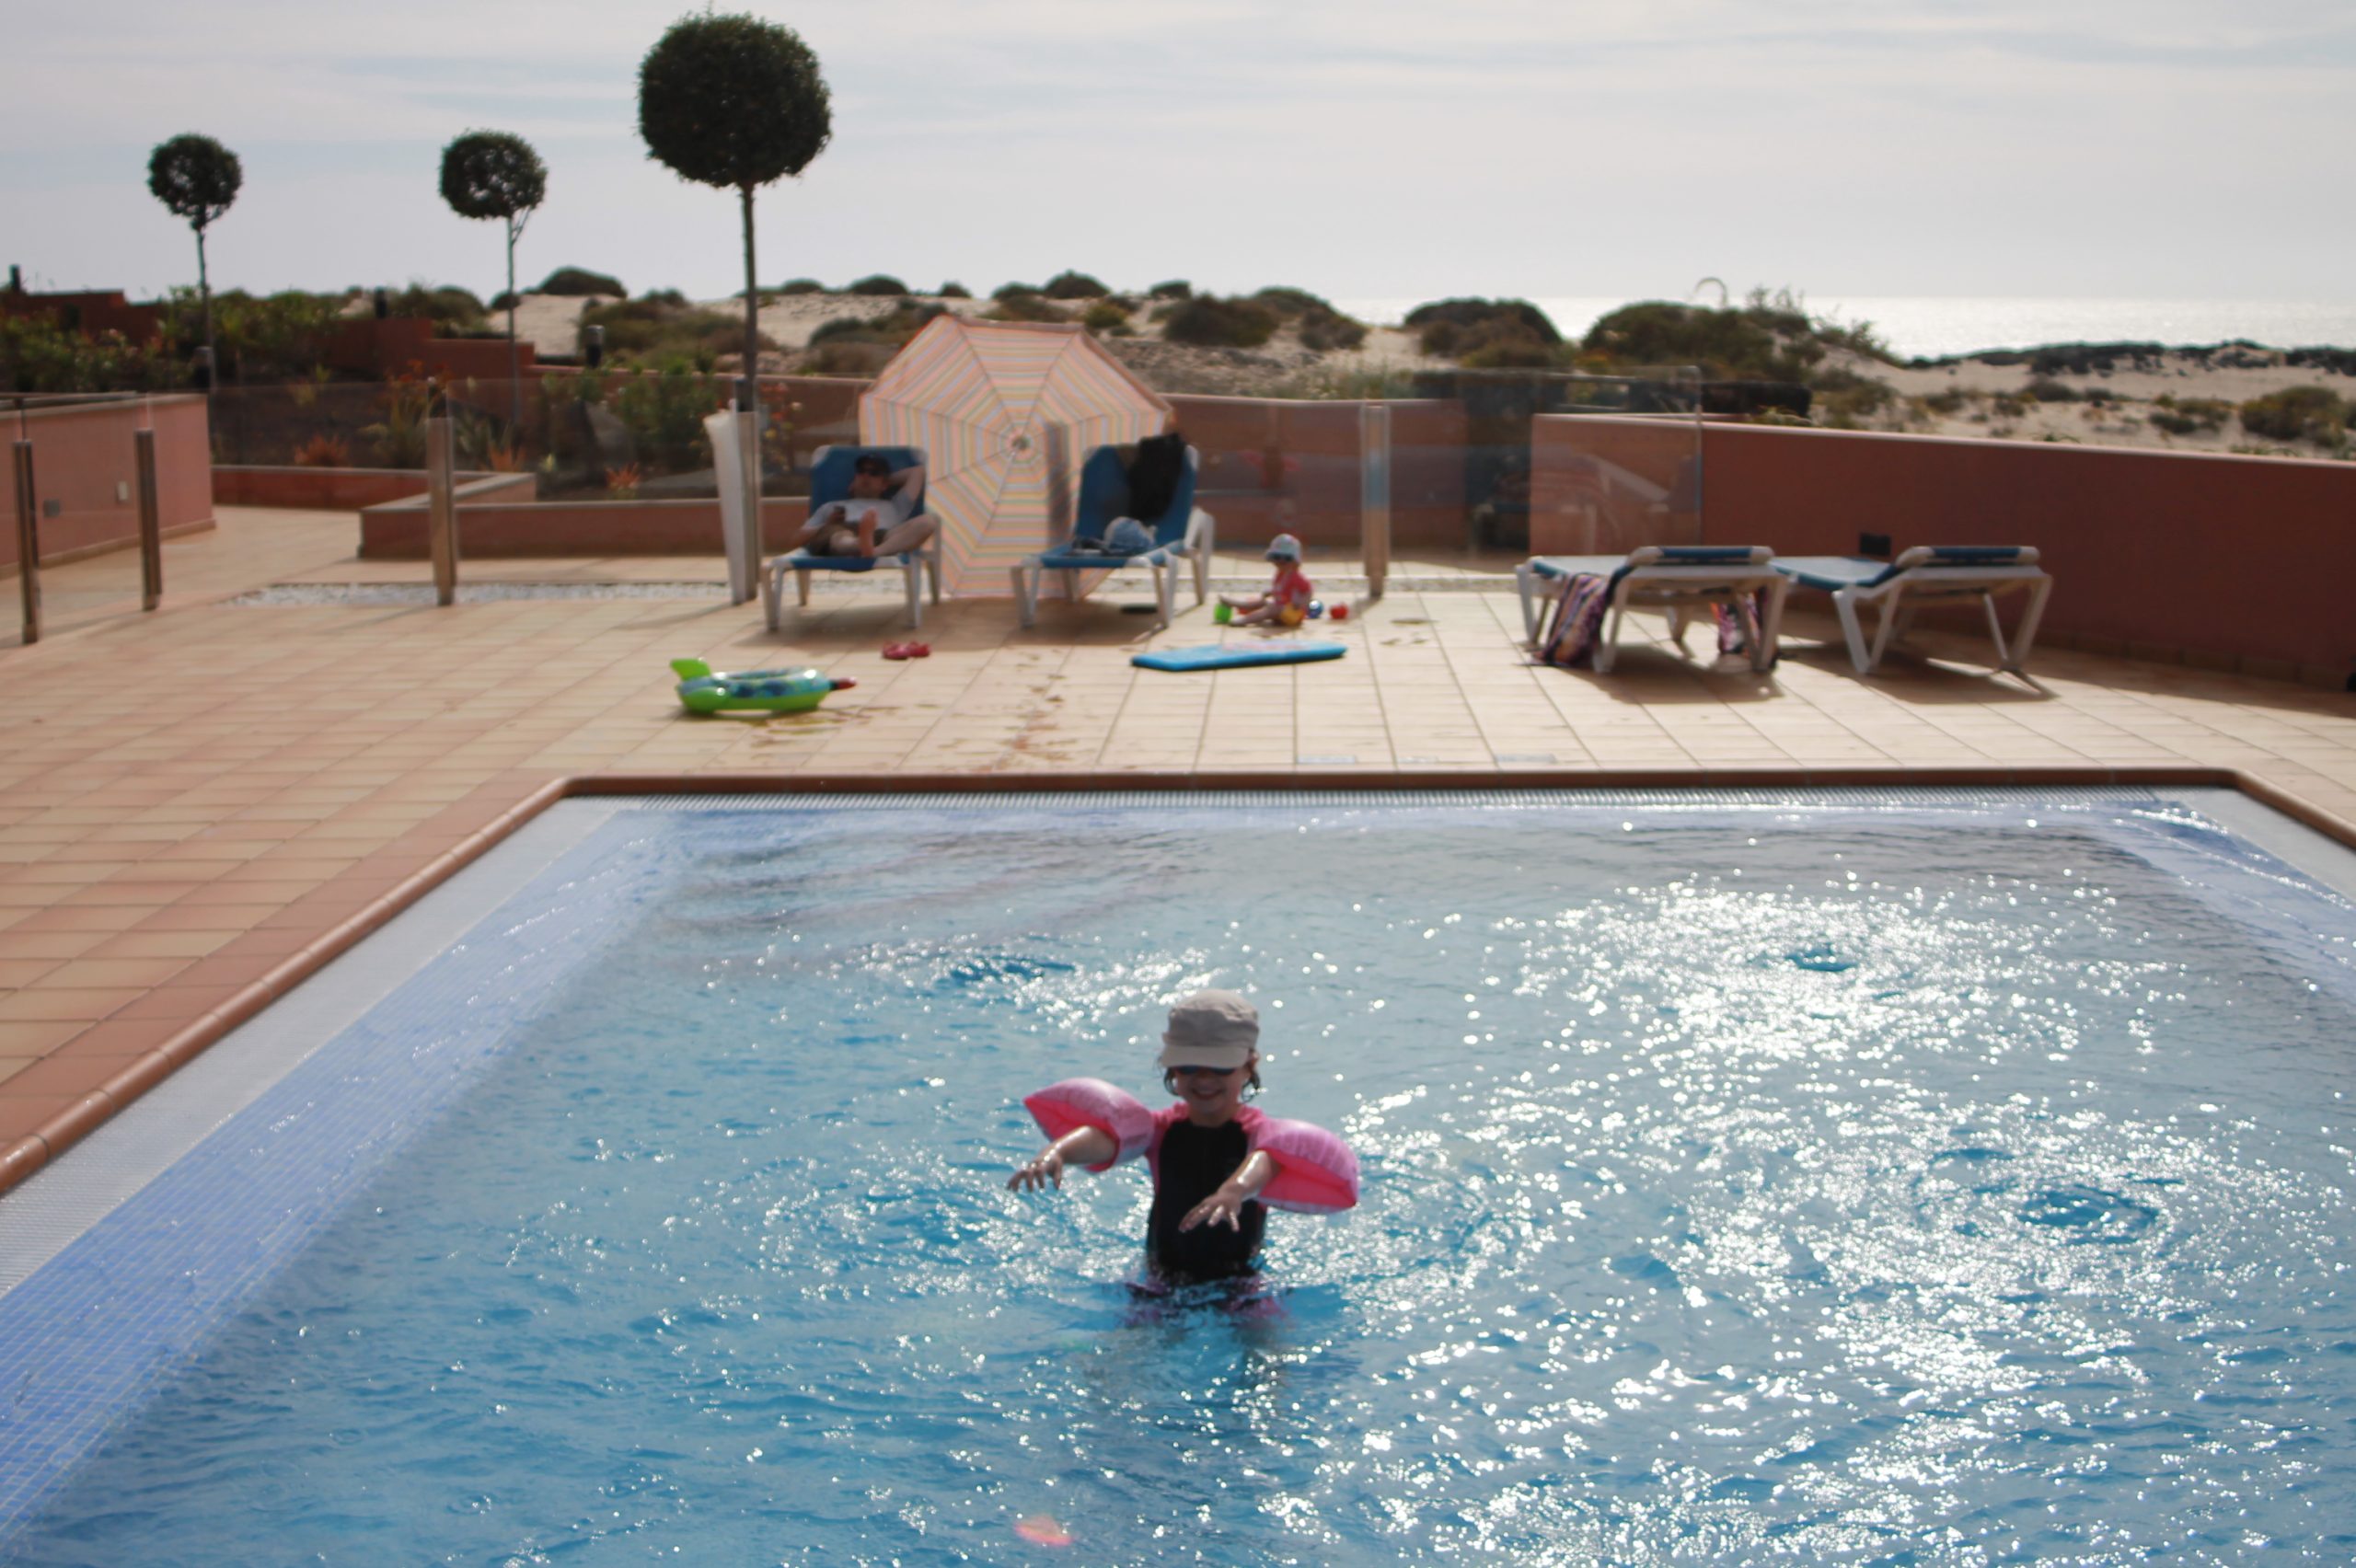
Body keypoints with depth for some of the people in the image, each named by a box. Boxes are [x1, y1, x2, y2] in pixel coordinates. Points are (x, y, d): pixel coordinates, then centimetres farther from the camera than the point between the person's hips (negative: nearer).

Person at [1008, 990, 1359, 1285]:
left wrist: (1236, 1189, -59)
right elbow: (1104, 1133, -23)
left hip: (1241, 1286, -2)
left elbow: (1267, 1159, -35)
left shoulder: (1259, 1133, -9)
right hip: (1159, 1288, 2)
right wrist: (1057, 1151, -47)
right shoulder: (1163, 1129, -2)